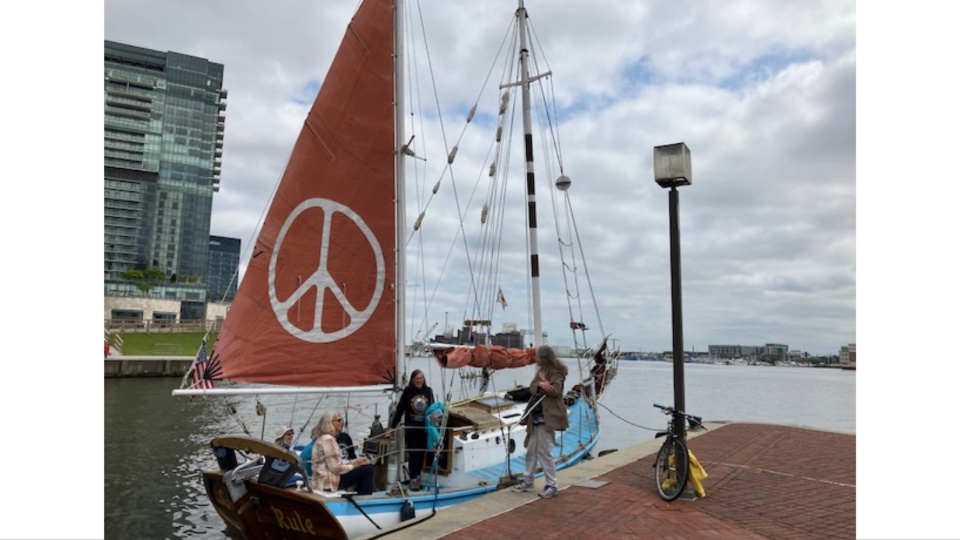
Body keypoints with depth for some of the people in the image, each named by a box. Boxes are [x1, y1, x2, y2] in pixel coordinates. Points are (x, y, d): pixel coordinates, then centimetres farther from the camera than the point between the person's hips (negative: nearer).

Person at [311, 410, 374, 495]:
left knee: (365, 466, 17)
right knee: (368, 469, -11)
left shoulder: (327, 438, 15)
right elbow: (336, 468, -21)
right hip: (328, 483, -11)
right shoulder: (328, 439, -16)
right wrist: (355, 465, -7)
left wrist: (356, 461, 4)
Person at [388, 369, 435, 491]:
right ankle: (413, 480, 10)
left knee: (421, 454, 10)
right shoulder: (407, 392, -9)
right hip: (411, 428, -2)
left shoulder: (428, 391, -3)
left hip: (425, 428, 2)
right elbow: (399, 410, -6)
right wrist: (393, 426, -7)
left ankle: (417, 477, 26)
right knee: (413, 454, 0)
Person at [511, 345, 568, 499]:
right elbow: (532, 387, 1)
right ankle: (527, 481, 26)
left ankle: (552, 486, 8)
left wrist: (543, 381, -16)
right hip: (536, 416, 9)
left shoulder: (556, 372, -10)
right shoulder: (541, 371, 14)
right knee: (531, 449, 15)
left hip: (546, 417, -9)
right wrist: (540, 384, -18)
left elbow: (556, 390, -24)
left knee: (544, 452, -3)